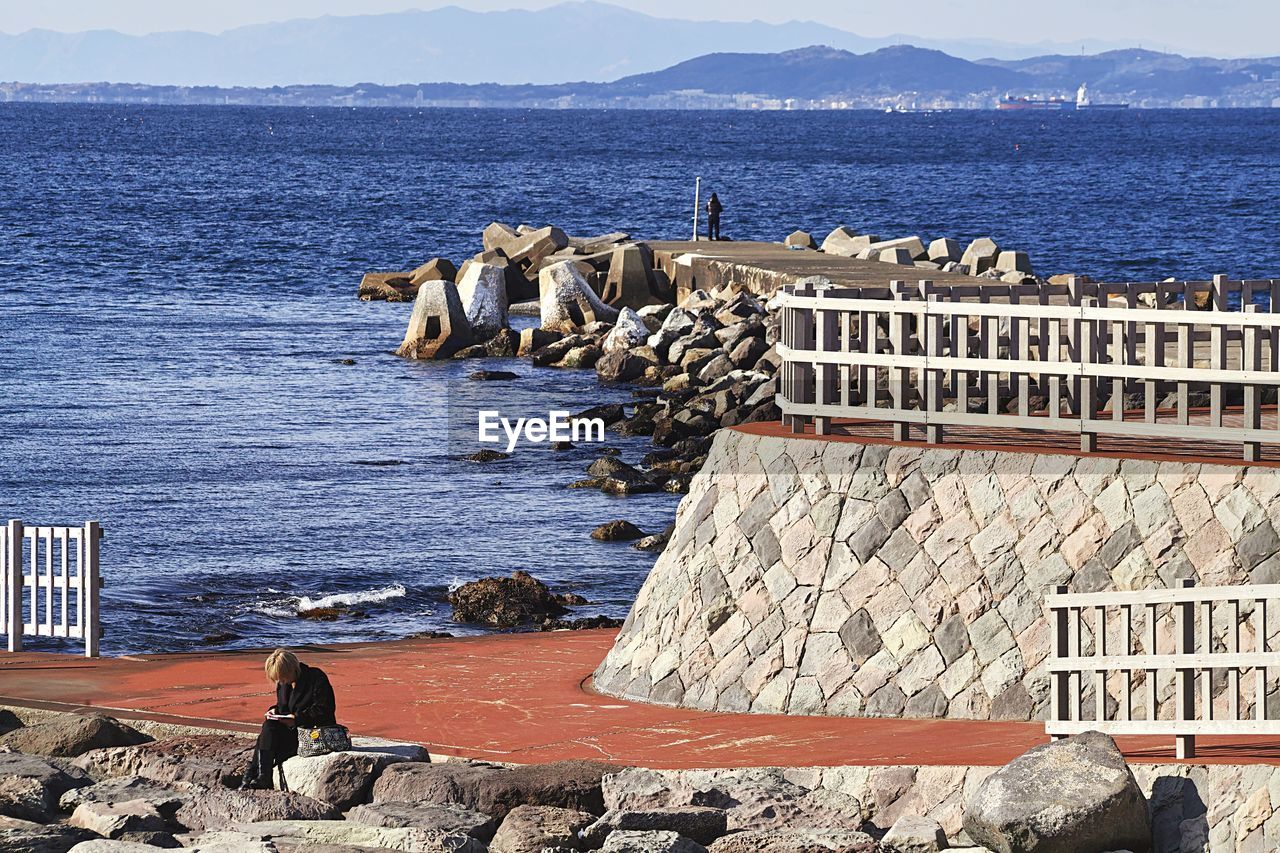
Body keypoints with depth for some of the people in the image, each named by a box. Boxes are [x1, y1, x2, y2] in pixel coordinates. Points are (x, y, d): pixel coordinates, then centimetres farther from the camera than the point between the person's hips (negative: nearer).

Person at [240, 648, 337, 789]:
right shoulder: (283, 684, 10)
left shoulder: (317, 678, -13)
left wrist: (297, 718, -23)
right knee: (269, 726, -22)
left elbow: (323, 710, -17)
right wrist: (275, 711, -2)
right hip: (294, 728, 7)